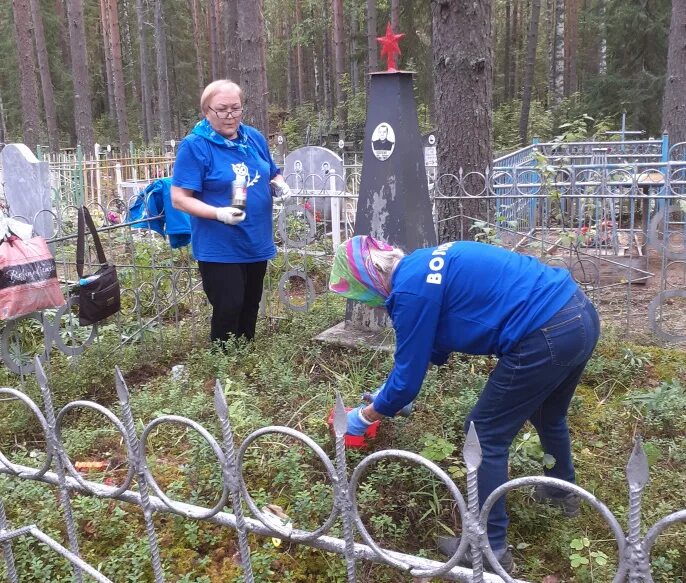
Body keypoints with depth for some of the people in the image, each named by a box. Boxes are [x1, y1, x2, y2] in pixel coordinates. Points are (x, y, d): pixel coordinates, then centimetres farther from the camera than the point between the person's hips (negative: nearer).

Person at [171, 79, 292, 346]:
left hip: (257, 243, 7)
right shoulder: (194, 146, -13)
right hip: (219, 248, -6)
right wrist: (219, 213, -31)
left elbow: (272, 174, 20)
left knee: (250, 306, 18)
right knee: (228, 309, -5)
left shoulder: (254, 137, 5)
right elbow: (180, 198, -17)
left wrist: (281, 186, -5)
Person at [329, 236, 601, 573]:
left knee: (485, 436, 7)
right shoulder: (427, 265, 16)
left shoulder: (410, 289, -13)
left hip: (547, 336, -10)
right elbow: (429, 344, 30)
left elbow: (409, 376, -5)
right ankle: (564, 491, 57)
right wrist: (393, 390, 37)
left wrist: (366, 415, 11)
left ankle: (490, 548, 19)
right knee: (547, 416, 33)